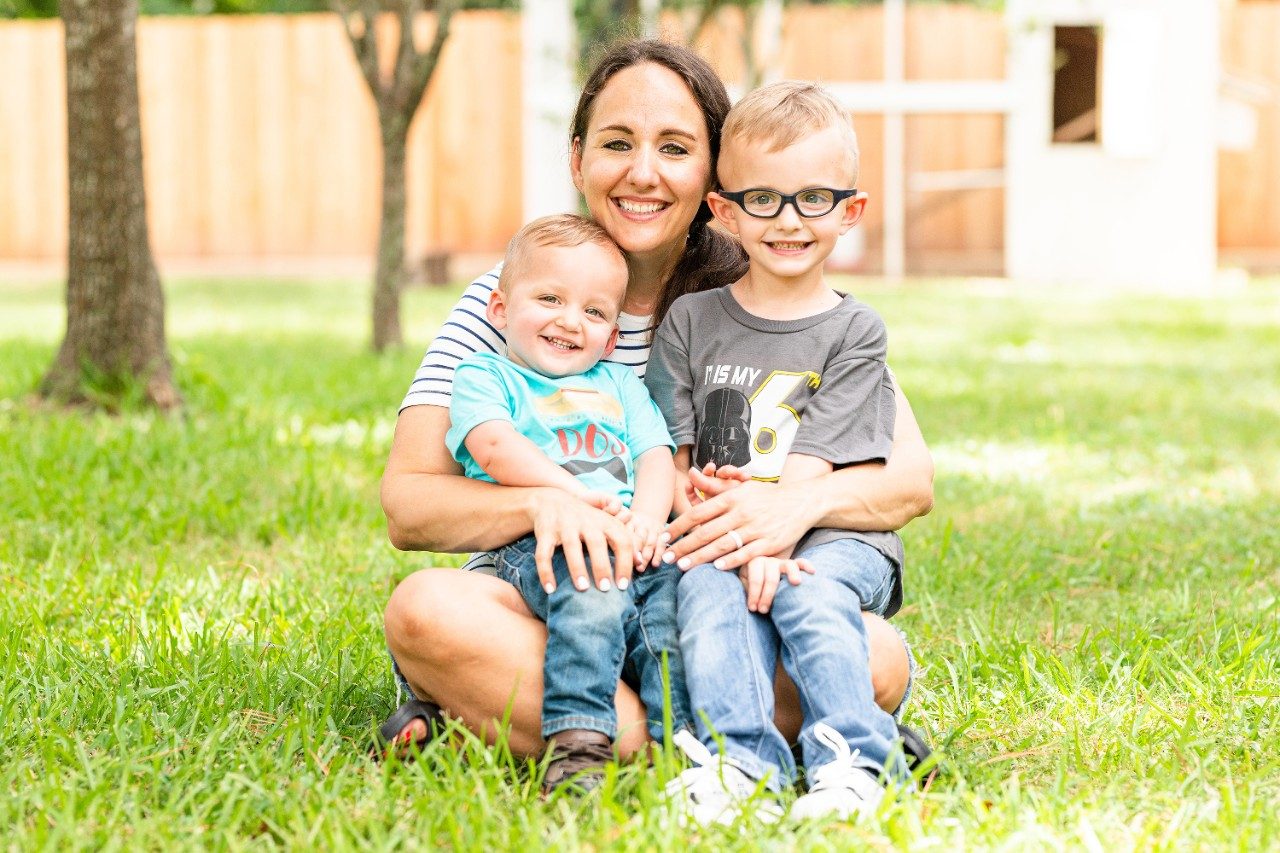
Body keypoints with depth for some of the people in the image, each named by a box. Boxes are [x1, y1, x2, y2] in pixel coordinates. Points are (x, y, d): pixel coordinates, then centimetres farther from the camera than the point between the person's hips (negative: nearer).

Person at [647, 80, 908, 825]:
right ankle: (741, 763, -41)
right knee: (711, 592, -30)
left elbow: (813, 462, -6)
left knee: (810, 593, -32)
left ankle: (850, 762, -36)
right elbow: (670, 456, 5)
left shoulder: (855, 332, 5)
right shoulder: (690, 321, 11)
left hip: (832, 534, -1)